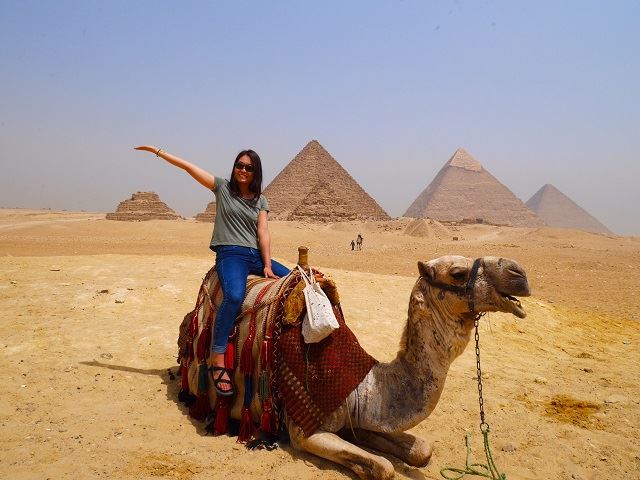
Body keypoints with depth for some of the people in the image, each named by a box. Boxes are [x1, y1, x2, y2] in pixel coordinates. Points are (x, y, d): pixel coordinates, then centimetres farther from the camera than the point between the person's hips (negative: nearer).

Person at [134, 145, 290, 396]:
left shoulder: (261, 200, 15)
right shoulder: (223, 187, 8)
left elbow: (263, 232, 6)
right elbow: (188, 166, 6)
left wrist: (267, 265, -5)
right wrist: (157, 151, 4)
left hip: (257, 255, 5)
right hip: (230, 254, -5)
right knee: (234, 296, -35)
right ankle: (217, 361, -32)